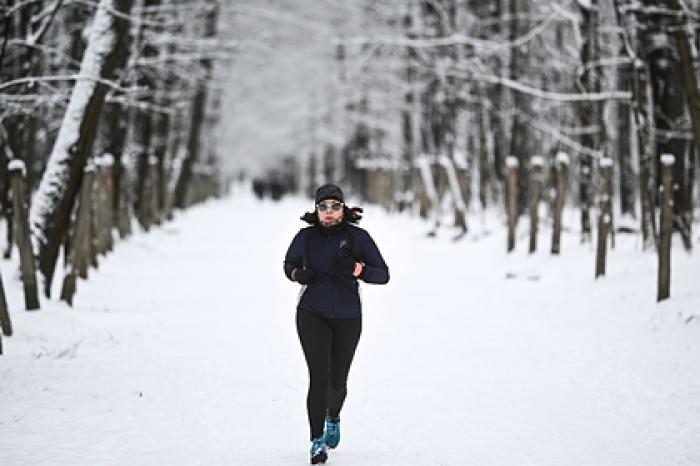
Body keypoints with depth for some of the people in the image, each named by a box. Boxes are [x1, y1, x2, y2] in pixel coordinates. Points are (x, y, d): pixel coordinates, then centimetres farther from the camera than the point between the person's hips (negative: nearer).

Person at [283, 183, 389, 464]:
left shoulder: (358, 237, -6)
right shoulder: (305, 237, -2)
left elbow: (383, 274, -6)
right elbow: (289, 264, 15)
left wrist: (357, 269, -25)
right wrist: (297, 274, -8)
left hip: (347, 318, 1)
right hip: (312, 315, 0)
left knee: (337, 381, 11)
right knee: (319, 377, -14)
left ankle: (333, 417, 44)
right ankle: (317, 441, -8)